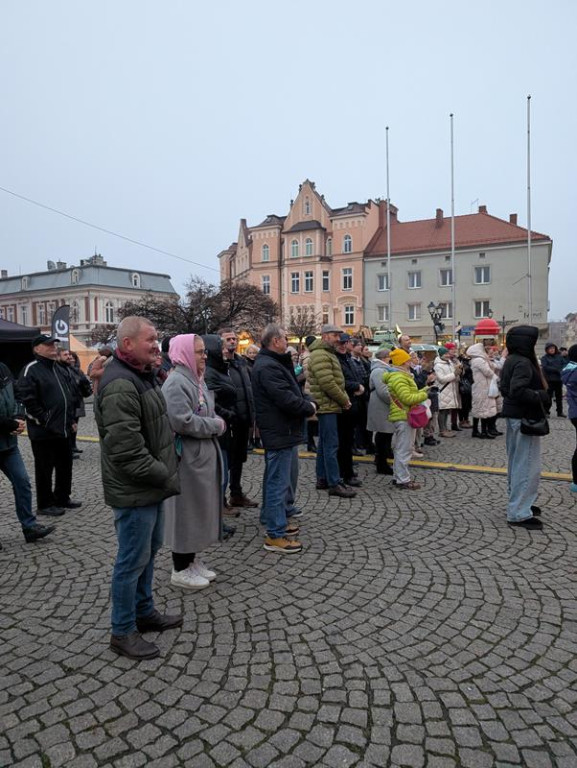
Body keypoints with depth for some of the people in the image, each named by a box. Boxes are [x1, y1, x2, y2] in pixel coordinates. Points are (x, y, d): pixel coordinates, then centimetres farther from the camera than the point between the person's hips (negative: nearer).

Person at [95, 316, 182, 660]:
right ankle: (123, 632, 22)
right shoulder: (120, 385, -24)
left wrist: (165, 473, 13)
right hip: (134, 491, -10)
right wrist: (166, 477, -18)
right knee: (133, 560, 4)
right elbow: (126, 449, -29)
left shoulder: (142, 375, 11)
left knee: (149, 550, 22)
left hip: (152, 487, 10)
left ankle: (144, 611, 39)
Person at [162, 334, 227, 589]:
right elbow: (183, 422, -26)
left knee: (199, 508, 17)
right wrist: (216, 425, -15)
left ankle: (192, 558, 32)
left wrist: (217, 423, -2)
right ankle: (180, 570, 17)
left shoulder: (197, 379, 12)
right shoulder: (176, 382, -17)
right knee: (186, 510, 2)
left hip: (204, 455, 9)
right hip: (187, 458, -9)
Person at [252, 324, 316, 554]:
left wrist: (308, 401, -1)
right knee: (278, 481, -4)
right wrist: (309, 408, -10)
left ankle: (284, 514, 37)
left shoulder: (276, 363, 16)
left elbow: (293, 390, 18)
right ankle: (275, 535, 4)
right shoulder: (267, 367, -20)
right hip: (279, 433, -11)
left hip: (286, 431, 11)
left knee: (288, 475, 22)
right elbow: (286, 399, -26)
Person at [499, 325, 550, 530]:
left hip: (514, 415, 11)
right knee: (527, 465, -5)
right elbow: (519, 390, -30)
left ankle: (518, 503, 31)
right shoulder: (523, 362, -19)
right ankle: (519, 513, -1)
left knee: (516, 462, 18)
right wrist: (541, 398, -18)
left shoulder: (511, 361, 12)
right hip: (525, 418, -10)